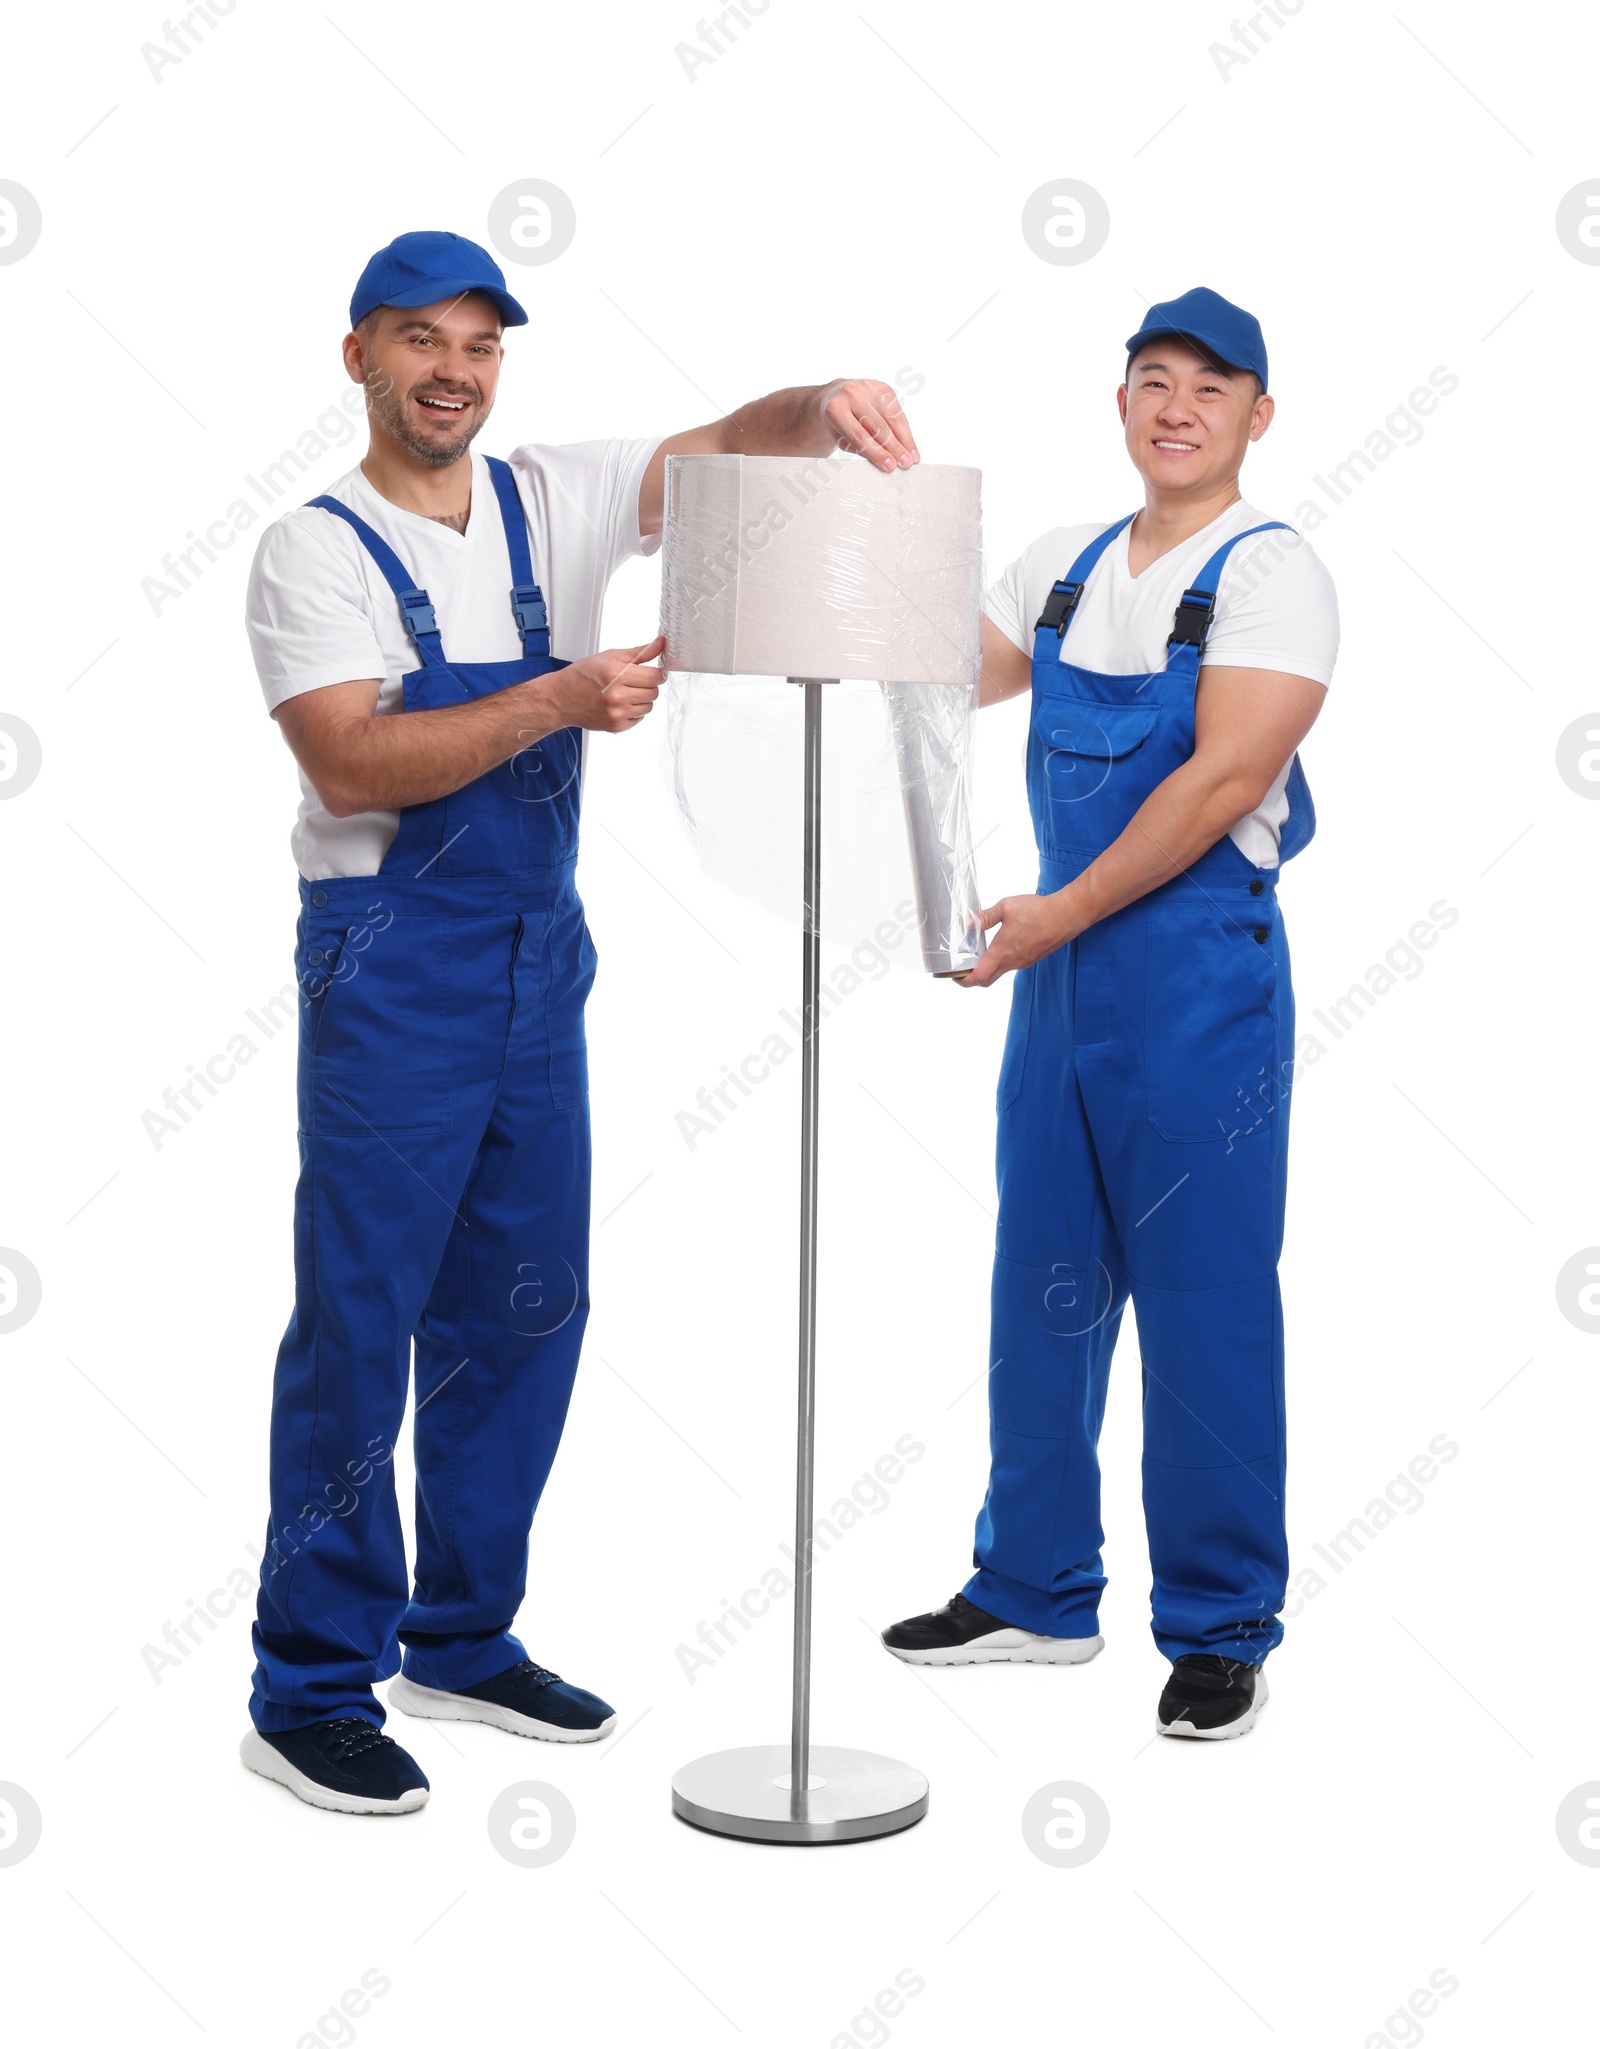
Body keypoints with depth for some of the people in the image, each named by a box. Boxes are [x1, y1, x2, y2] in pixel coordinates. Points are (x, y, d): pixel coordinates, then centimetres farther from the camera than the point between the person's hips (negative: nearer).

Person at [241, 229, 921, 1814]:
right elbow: (350, 762, -19)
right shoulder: (314, 550, -6)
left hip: (539, 961, 6)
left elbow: (724, 449, -3)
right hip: (393, 969, -6)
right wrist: (555, 701, -27)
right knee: (358, 1325, -3)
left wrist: (823, 408, -25)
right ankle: (311, 1688, 6)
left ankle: (462, 1637, 26)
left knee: (522, 1311, 12)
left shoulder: (553, 504, 8)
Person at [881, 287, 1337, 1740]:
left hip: (1199, 967, -7)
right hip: (1060, 965, 7)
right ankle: (1036, 1593, 26)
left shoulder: (1270, 572, -7)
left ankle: (1221, 1633, 11)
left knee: (1205, 1306, -1)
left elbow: (1224, 777, -17)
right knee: (1043, 1285, 13)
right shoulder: (1066, 568, 13)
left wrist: (1061, 913, -17)